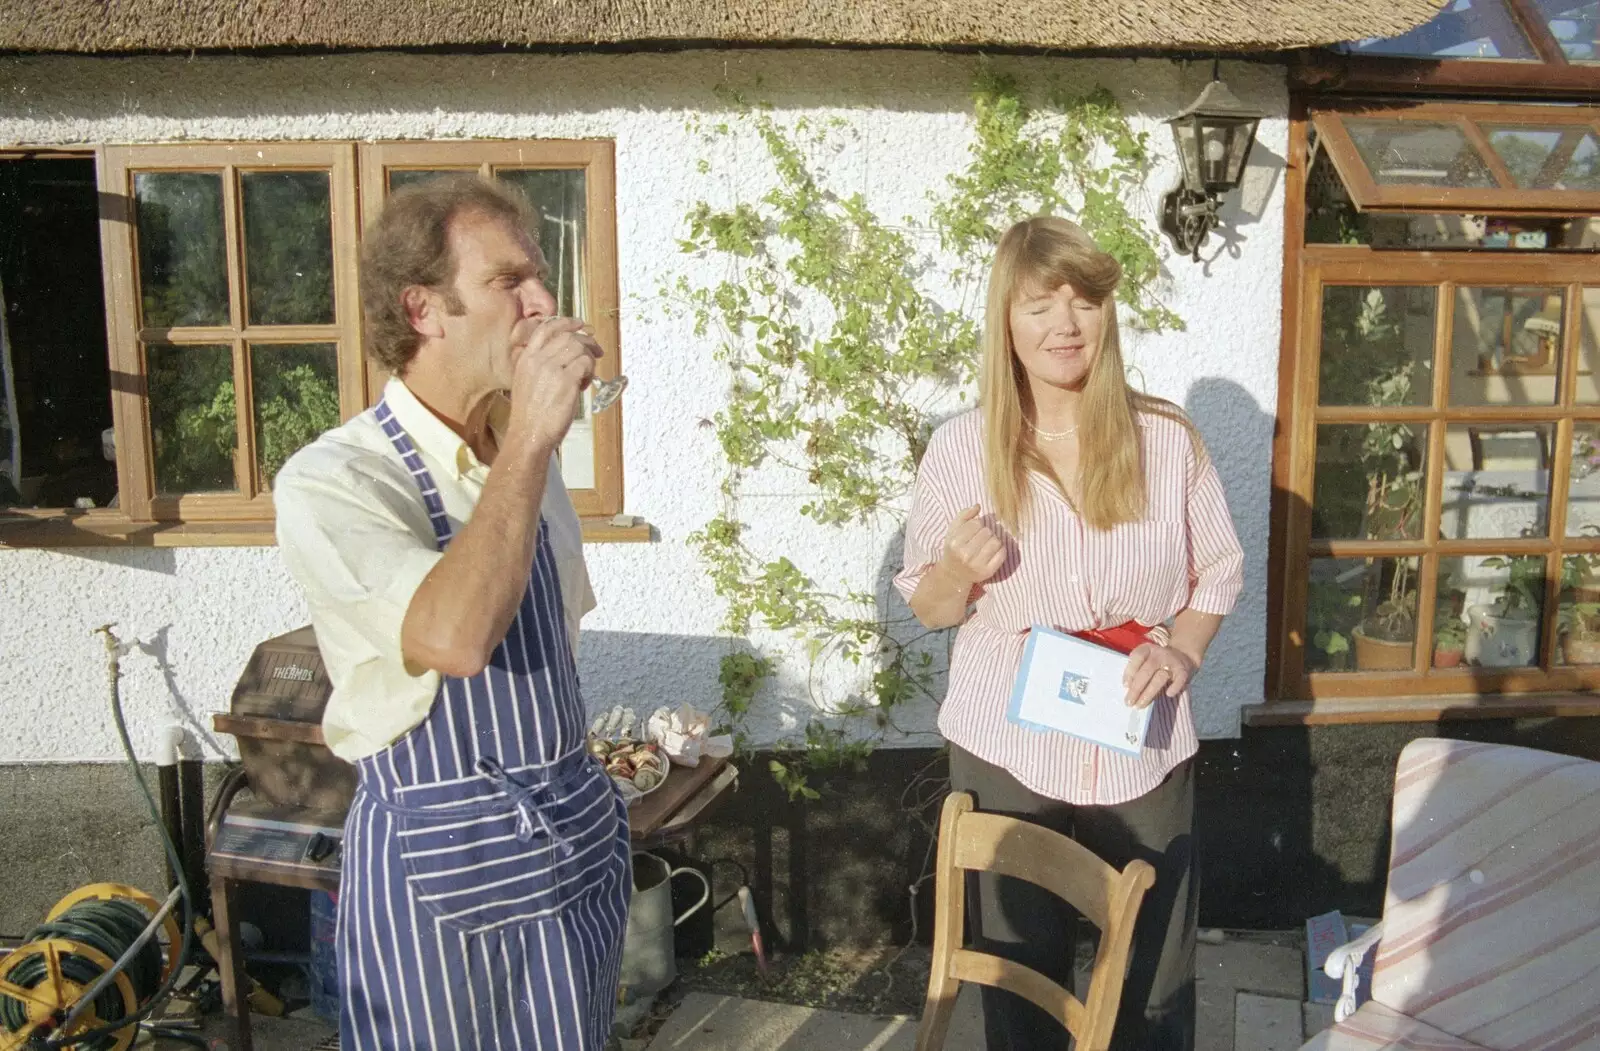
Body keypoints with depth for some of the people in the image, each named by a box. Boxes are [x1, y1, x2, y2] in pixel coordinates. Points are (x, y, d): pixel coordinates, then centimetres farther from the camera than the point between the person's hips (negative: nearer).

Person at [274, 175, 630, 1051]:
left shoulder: (522, 457, 5)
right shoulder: (330, 482, -18)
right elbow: (455, 637, -34)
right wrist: (529, 439, -30)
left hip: (579, 836, 6)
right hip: (442, 863, -6)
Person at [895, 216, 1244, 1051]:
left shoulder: (1166, 439, -6)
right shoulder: (959, 450, -8)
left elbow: (1219, 570, 6)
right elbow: (929, 608, 1)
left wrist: (1183, 649, -13)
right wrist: (959, 571, -21)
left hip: (1142, 748, 1)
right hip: (1006, 751, 0)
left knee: (1154, 980, 15)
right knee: (1019, 973, 16)